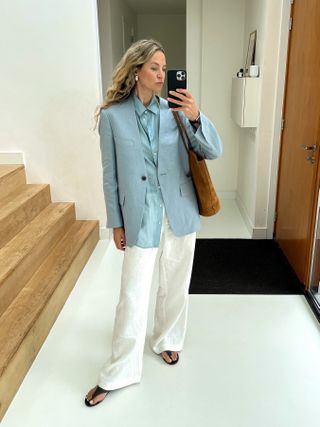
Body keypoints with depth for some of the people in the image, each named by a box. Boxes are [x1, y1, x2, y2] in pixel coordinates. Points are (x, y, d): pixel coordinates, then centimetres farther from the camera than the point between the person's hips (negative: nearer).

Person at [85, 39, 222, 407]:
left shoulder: (174, 110, 0)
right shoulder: (112, 115, -5)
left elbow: (213, 151, -3)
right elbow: (110, 175, -1)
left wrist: (196, 117, -21)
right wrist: (116, 223, 0)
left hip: (180, 212, 3)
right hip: (141, 217, -2)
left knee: (175, 286, 16)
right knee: (133, 295, 3)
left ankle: (167, 341, 43)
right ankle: (118, 373, 22)